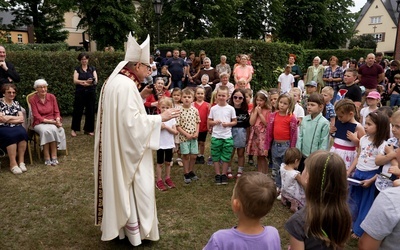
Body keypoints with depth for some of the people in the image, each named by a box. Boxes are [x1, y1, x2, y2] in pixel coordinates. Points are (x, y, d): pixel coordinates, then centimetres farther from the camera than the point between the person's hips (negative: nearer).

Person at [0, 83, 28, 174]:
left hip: (16, 127, 3)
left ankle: (21, 161, -29)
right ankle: (13, 164, -33)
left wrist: (8, 118, -4)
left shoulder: (16, 103, 16)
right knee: (11, 135, -36)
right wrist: (16, 117, -1)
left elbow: (22, 119, 7)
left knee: (23, 133, -32)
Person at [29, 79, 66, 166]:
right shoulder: (32, 99, -5)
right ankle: (47, 158, -30)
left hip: (53, 122, 2)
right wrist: (50, 121, -20)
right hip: (39, 123, -2)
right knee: (45, 130, -36)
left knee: (53, 129, -34)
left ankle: (54, 157, -31)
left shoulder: (52, 97, 3)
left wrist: (57, 120, -16)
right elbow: (37, 116, -9)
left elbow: (56, 112, 6)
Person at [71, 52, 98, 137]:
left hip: (91, 92, 1)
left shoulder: (92, 69, 9)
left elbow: (96, 80, -2)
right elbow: (75, 80, -6)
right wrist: (85, 81, -22)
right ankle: (74, 129, 10)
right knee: (77, 111, 0)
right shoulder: (77, 69, 7)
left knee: (90, 111, 3)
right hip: (80, 93, -1)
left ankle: (88, 129, 14)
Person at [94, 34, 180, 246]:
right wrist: (160, 118, -20)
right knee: (134, 189, 3)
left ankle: (121, 225, 33)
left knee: (124, 187, 20)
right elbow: (132, 122, -27)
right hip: (128, 149, -10)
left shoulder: (116, 81, 10)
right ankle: (136, 234, 16)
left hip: (118, 147, 10)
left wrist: (141, 96, 9)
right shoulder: (126, 85, -22)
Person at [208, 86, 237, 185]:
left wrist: (228, 124, -14)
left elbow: (235, 121, 4)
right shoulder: (213, 108, 2)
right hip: (216, 136, 1)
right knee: (216, 157, 7)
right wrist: (215, 122, -12)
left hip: (227, 136, -1)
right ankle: (218, 175, 20)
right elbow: (209, 122, 8)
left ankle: (224, 174, 22)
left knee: (226, 157, 6)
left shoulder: (230, 108, -1)